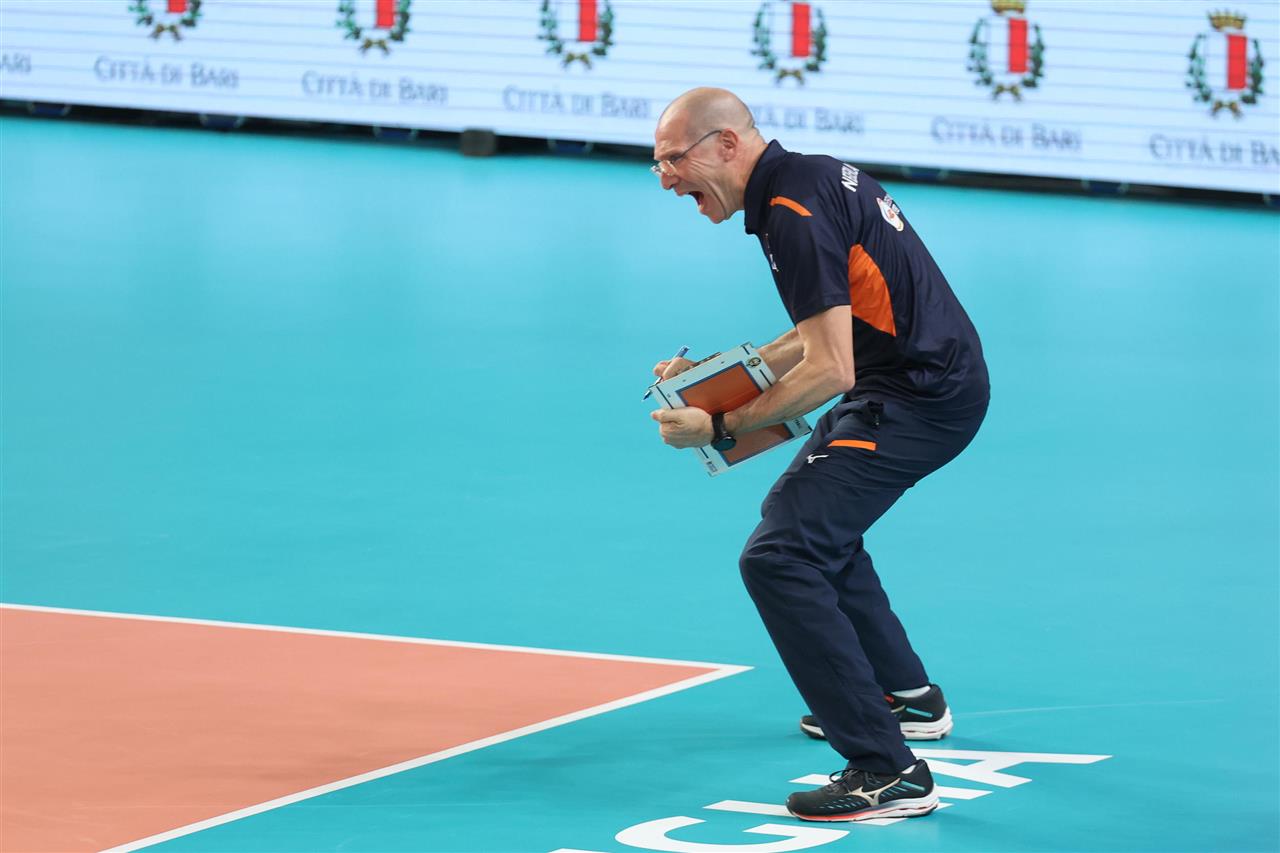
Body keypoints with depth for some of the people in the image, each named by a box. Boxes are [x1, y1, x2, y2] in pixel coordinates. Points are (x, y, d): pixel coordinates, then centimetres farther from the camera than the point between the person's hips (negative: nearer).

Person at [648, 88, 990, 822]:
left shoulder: (794, 213, -19)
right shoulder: (809, 178, 12)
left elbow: (829, 372, -23)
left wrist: (720, 428, -17)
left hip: (917, 400, -11)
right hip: (938, 381, 11)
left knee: (778, 557, -17)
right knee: (804, 510, 31)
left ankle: (890, 772, -20)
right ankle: (905, 694, 44)